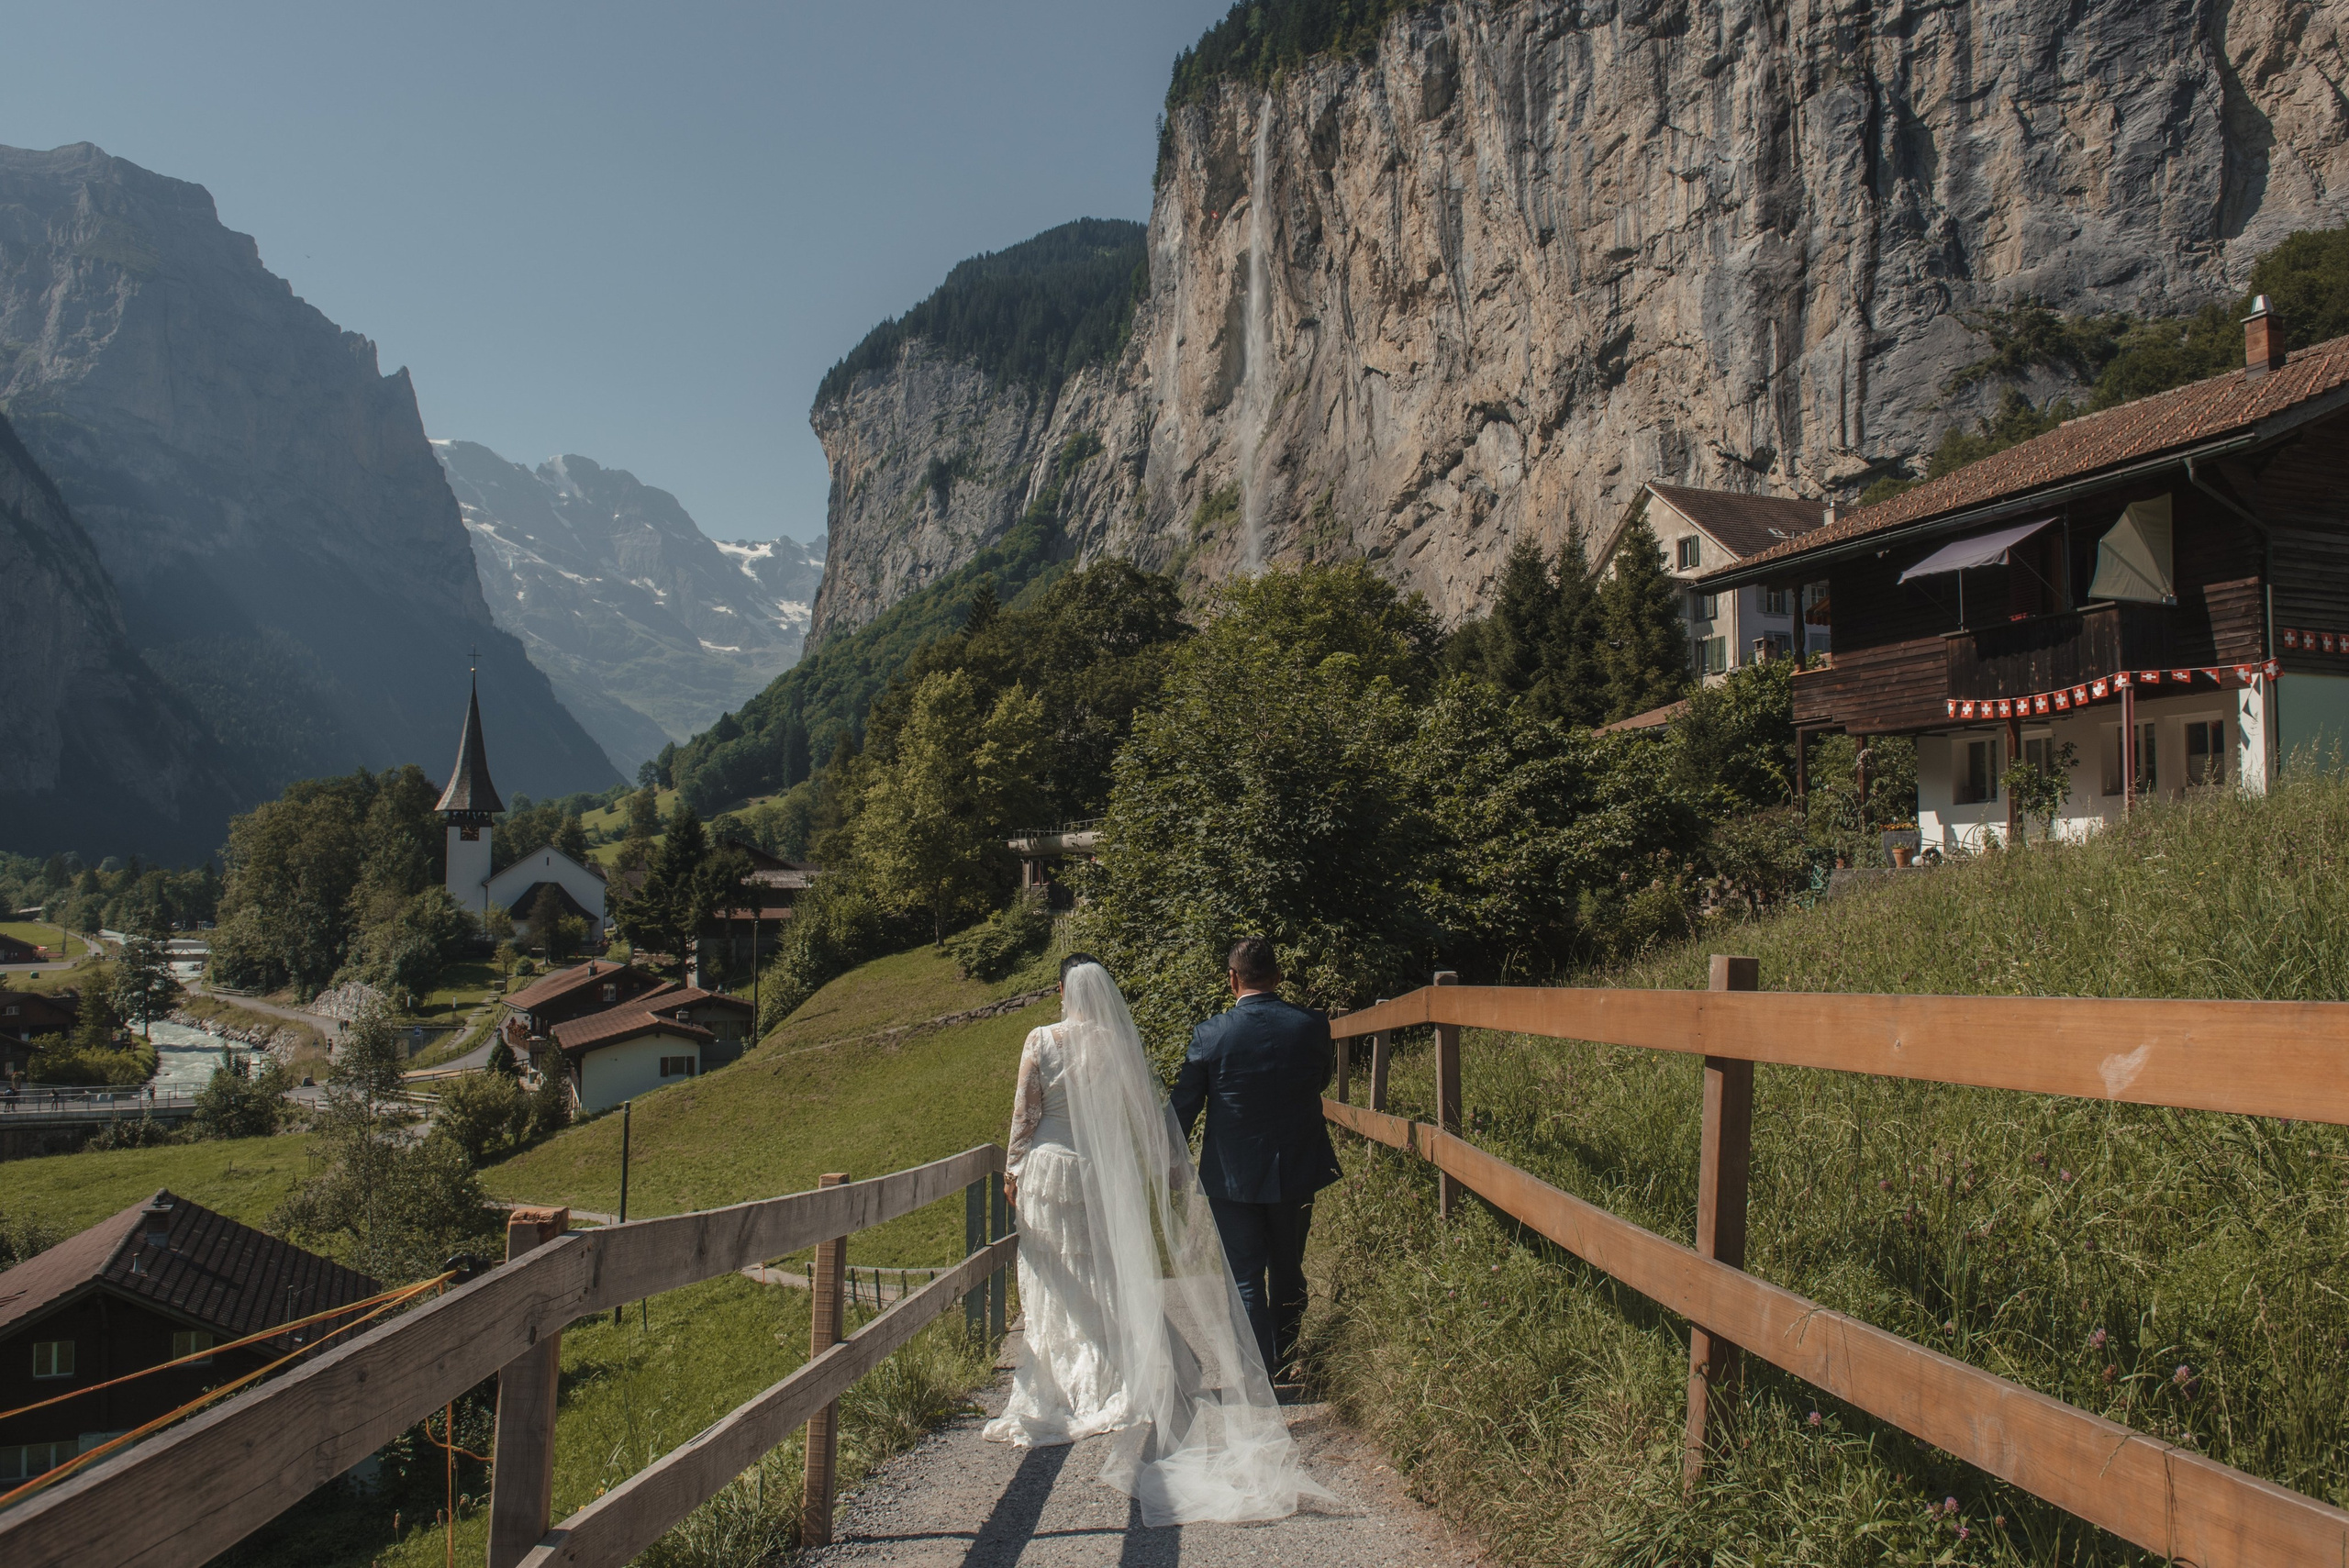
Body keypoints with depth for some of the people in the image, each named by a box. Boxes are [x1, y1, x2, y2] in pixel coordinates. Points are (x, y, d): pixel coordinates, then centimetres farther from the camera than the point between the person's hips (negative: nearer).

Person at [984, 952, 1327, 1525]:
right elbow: (1153, 1109, -4)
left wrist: (1013, 1168, 7)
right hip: (1105, 1175, 2)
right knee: (1108, 1280, 13)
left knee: (1057, 1286, 8)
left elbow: (1025, 1113, -6)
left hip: (1051, 1168, -2)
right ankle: (1109, 1387, 16)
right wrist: (1174, 1170, 3)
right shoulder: (1121, 1043, -6)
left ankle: (1057, 1393, 12)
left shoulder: (1042, 1042, -10)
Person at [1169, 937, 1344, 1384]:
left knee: (1245, 1277, 6)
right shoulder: (1313, 1025, -9)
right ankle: (1285, 1364, 29)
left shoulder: (1211, 1034, -13)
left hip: (1232, 1176, -2)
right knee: (1288, 1271, 18)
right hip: (1296, 1170, 2)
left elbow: (1183, 1107, -3)